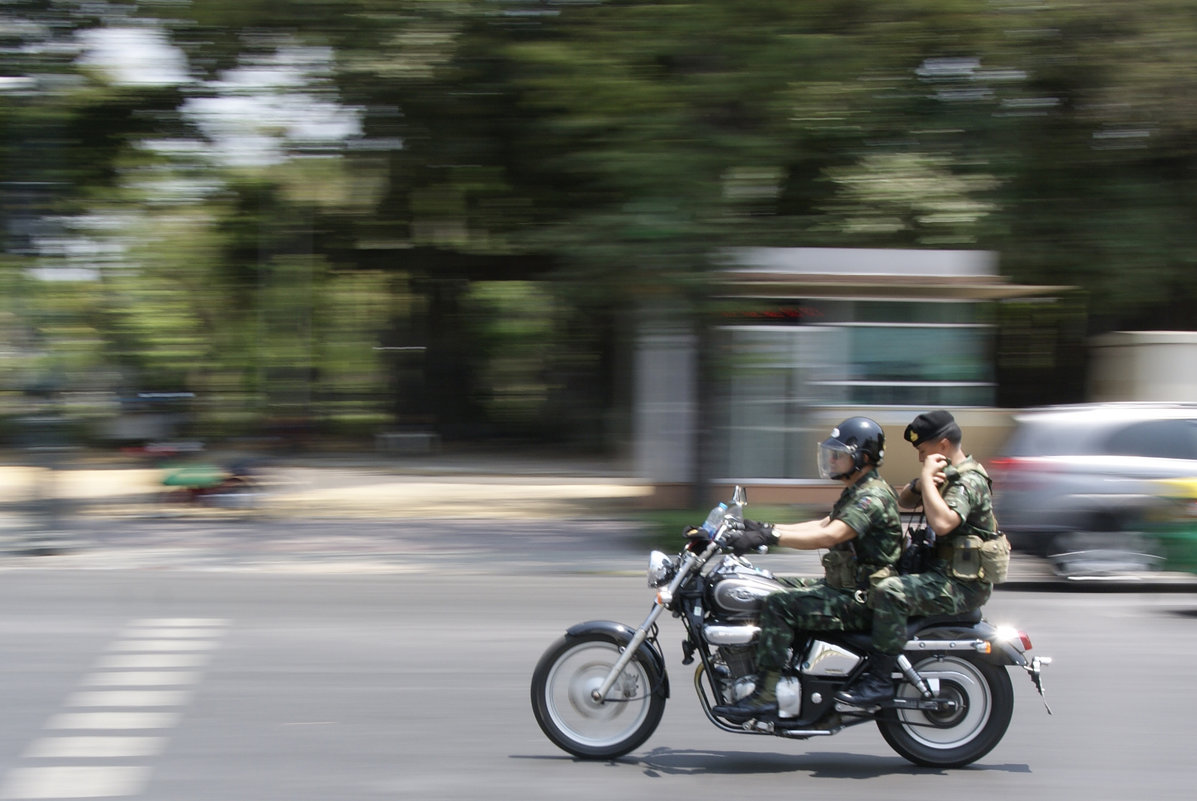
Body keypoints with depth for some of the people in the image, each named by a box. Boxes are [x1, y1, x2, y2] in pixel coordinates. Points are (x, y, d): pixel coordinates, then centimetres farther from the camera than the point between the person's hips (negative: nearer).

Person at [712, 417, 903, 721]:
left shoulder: (874, 497, -18)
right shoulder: (856, 492, 16)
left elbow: (828, 536, -30)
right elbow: (824, 525, 21)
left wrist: (769, 537, -34)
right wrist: (764, 528, 13)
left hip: (861, 600, -11)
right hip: (844, 587, 11)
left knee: (779, 605, -23)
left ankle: (765, 695, -24)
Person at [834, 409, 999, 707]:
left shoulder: (969, 481, -17)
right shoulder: (948, 474, 14)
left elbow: (941, 523, -35)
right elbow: (904, 500, 21)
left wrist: (927, 478, -25)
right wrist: (919, 485, -1)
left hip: (963, 585, -11)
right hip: (943, 570, 11)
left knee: (889, 592, -30)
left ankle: (880, 681, -27)